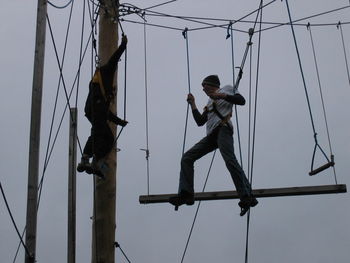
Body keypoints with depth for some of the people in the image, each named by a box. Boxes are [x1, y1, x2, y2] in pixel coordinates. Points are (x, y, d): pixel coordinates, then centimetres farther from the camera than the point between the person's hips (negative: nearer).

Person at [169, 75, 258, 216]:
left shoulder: (227, 89, 16)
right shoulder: (210, 103, 34)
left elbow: (241, 101, 1)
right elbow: (200, 121, 28)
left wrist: (223, 95, -7)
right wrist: (193, 105, 24)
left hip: (223, 129, -8)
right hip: (211, 135, 8)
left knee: (229, 159, -28)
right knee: (187, 158, -3)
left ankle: (247, 196, -35)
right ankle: (186, 194, -10)